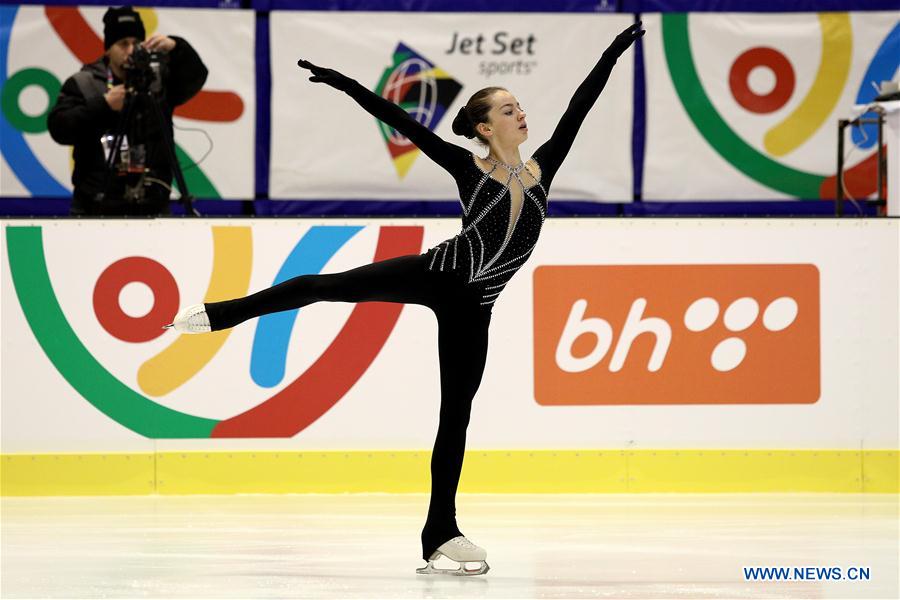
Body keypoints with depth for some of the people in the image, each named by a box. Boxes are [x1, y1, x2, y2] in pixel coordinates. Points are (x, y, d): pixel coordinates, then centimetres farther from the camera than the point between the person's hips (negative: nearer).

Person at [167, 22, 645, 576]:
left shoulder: (542, 168, 8)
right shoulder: (469, 168, -2)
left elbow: (578, 108, 9)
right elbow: (402, 122, -5)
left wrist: (615, 51, 9)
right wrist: (346, 85, -10)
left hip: (471, 308, 3)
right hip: (437, 273, -3)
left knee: (456, 414, 4)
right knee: (324, 286, -11)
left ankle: (441, 535, 5)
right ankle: (216, 315, -1)